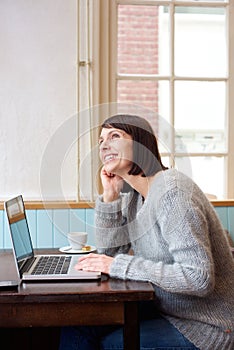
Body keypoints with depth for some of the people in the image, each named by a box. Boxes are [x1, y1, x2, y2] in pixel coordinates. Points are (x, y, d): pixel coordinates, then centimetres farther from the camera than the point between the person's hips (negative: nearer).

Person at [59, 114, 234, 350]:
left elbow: (199, 278, -29)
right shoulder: (133, 196, 4)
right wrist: (110, 195, -5)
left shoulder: (171, 191, -24)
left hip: (205, 327, -8)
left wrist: (119, 266, -27)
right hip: (163, 308, 8)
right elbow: (110, 252, 5)